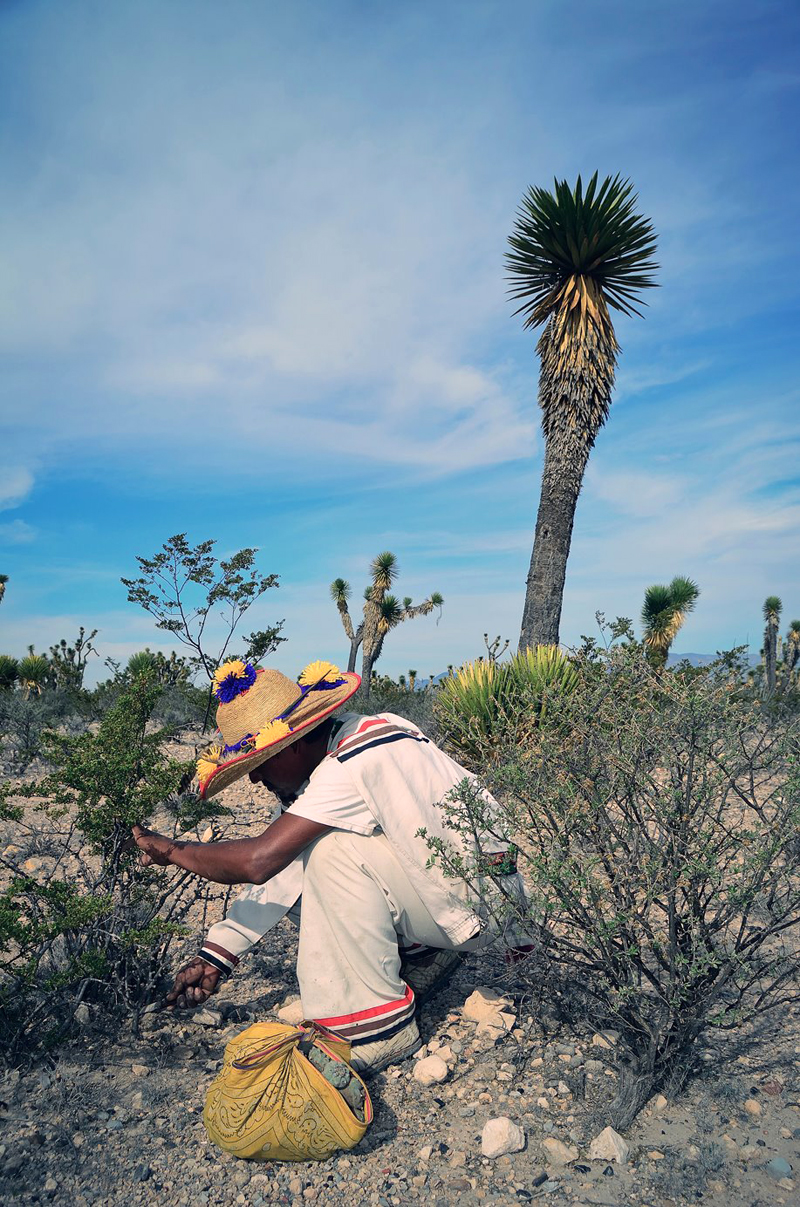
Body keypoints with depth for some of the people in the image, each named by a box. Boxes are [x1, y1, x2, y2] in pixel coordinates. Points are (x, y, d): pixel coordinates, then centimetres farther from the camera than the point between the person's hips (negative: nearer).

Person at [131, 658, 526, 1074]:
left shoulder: (359, 759, -29)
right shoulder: (316, 757, -1)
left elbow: (258, 860, -33)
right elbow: (278, 871, 2)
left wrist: (171, 849, -16)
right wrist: (216, 955, -2)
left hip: (480, 898, -9)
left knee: (332, 851, -27)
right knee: (293, 861, 3)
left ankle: (379, 1027, -13)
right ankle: (420, 957, 11)